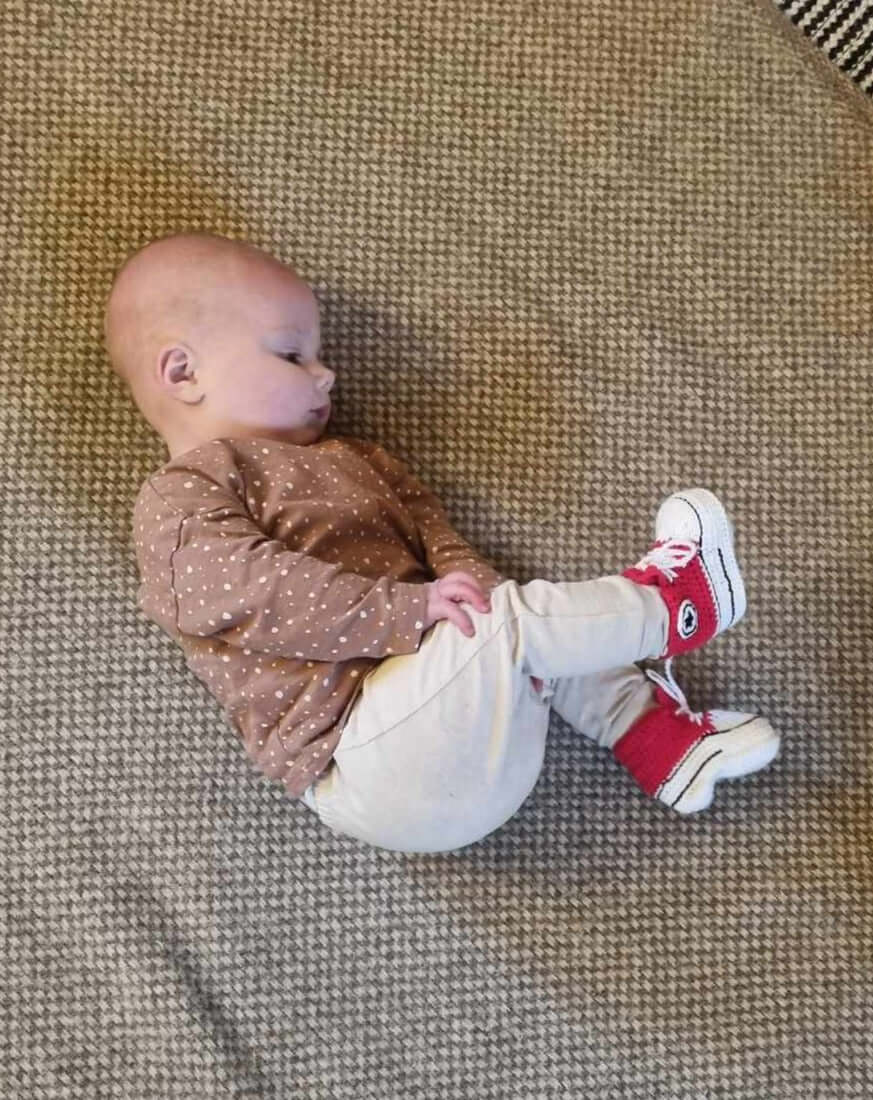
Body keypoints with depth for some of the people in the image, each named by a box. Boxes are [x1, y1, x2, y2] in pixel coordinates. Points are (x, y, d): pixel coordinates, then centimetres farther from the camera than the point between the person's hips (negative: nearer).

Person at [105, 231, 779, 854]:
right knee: (509, 622, -25)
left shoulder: (343, 461, 24)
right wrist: (407, 608, -27)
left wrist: (469, 586, -5)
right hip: (360, 757, -9)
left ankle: (662, 740, 21)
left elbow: (433, 536, 17)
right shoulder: (178, 501, -3)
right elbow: (250, 590, -21)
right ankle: (666, 608, -6)